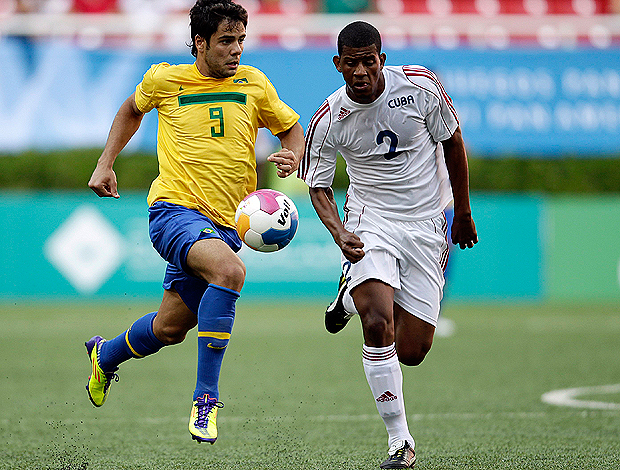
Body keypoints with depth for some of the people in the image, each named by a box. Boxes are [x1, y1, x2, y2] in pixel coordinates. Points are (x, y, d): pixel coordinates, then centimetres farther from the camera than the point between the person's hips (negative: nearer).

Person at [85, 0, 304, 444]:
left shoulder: (253, 83, 5)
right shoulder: (164, 81, 1)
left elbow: (292, 128, 18)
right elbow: (132, 109, 22)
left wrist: (292, 158, -4)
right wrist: (105, 165, 18)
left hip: (225, 222, 4)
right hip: (175, 208, -4)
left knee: (170, 328, 10)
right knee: (230, 270, -33)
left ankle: (105, 355, 45)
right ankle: (206, 398, -26)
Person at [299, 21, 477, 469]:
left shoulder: (421, 86, -12)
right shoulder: (328, 121, -11)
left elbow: (452, 142, 4)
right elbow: (319, 186, 2)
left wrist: (463, 211, 11)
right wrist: (339, 234, -18)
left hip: (426, 226, 1)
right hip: (371, 222, -1)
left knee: (411, 352, -1)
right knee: (378, 326, -26)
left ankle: (354, 295, 30)